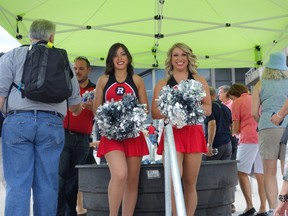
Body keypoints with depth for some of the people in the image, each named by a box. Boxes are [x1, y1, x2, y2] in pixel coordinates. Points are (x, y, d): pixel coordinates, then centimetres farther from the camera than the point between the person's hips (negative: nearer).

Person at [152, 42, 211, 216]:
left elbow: (208, 109, 8)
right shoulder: (163, 84, 12)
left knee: (190, 183, 4)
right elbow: (155, 113, 7)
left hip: (193, 132, 1)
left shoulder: (199, 81, 14)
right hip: (172, 132, -1)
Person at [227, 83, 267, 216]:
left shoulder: (237, 103, 4)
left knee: (241, 172, 0)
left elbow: (236, 129, 0)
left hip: (249, 139, -6)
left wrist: (234, 132, 23)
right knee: (260, 175, 5)